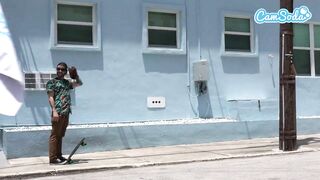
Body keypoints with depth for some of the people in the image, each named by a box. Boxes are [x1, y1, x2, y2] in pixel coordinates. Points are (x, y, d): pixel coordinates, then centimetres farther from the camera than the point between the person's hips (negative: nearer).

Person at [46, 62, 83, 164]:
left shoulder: (67, 83, 18)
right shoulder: (52, 82, 0)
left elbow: (79, 83, 30)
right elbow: (51, 97, -8)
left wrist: (76, 75, 12)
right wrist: (54, 111, -18)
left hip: (66, 113, 7)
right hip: (58, 113, -7)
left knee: (60, 135, 12)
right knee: (55, 135, -6)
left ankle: (59, 156, 18)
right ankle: (53, 158, -6)